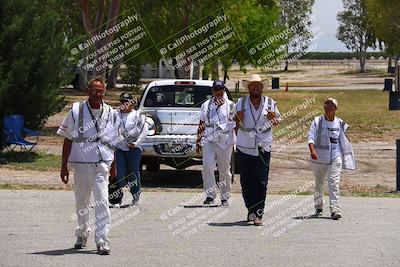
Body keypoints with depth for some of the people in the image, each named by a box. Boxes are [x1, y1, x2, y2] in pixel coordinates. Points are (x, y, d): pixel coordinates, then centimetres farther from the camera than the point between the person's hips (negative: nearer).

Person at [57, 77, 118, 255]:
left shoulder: (110, 113, 6)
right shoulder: (76, 111, -2)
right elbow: (68, 140, 2)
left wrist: (113, 166, 17)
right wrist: (64, 166, -1)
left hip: (102, 163, 0)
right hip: (81, 162, 0)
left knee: (102, 201, -11)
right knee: (82, 201, 12)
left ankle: (102, 240, -12)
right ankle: (82, 234, 33)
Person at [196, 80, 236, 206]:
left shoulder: (230, 106, 6)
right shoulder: (206, 105, 13)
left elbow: (236, 124, 7)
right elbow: (201, 125, 17)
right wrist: (198, 141, 14)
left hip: (225, 142, -1)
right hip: (208, 140, 1)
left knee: (225, 171, 4)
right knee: (207, 167, -13)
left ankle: (225, 197, 15)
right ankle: (210, 195, -5)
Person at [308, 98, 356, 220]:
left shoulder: (340, 124, 4)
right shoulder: (317, 121, -2)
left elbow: (343, 141, 14)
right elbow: (311, 137, -12)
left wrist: (345, 156, 16)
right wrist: (312, 150, -29)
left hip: (335, 157, 0)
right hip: (320, 157, 0)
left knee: (334, 183, -13)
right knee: (319, 183, 13)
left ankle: (335, 209, -18)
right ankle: (318, 207, 32)